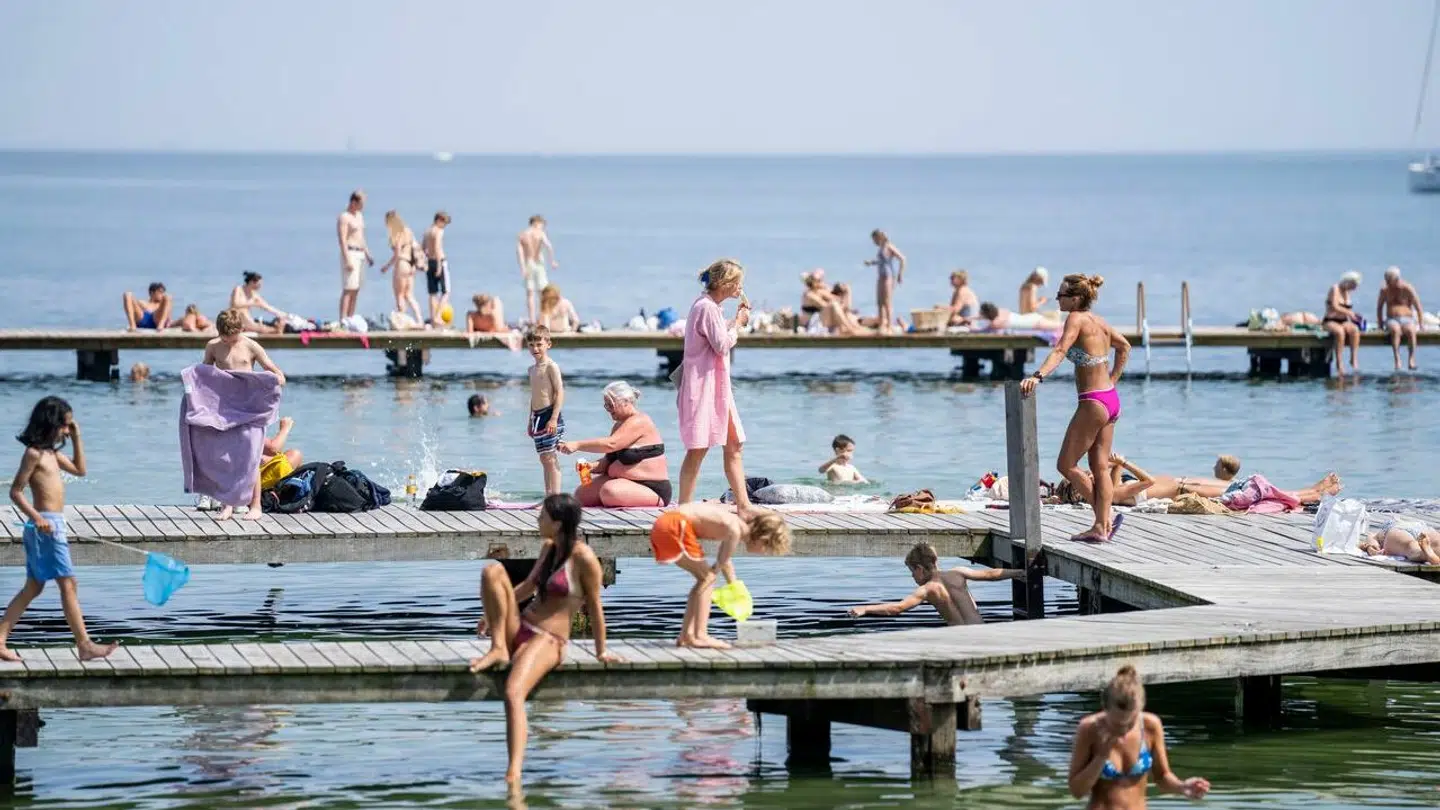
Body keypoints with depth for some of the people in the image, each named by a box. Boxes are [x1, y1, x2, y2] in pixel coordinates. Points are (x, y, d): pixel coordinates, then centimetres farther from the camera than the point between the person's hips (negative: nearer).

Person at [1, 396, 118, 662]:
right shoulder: (34, 454, -12)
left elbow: (79, 470, 26)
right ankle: (85, 645, -7)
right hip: (46, 525, -10)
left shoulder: (51, 453, 15)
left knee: (33, 587, 12)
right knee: (68, 584, -8)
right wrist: (36, 517, -25)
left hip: (53, 525, 10)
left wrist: (76, 438, 17)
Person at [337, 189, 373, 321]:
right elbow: (342, 240, -17)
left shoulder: (359, 216, 17)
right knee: (348, 290, -13)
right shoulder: (344, 217, -10)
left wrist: (368, 255, 21)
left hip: (360, 254, 9)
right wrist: (347, 260, -24)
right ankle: (343, 321, -15)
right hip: (350, 254, -9)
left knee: (356, 290, 8)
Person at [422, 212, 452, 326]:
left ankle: (433, 317, 8)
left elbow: (424, 248, 16)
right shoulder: (439, 231, -12)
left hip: (429, 262, 8)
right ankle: (437, 317, -13)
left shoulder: (427, 231, 13)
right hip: (440, 261, -8)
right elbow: (437, 248, -21)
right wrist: (439, 266, -22)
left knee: (433, 293, 11)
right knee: (446, 292, -2)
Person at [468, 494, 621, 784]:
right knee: (493, 571, -13)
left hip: (547, 641, -8)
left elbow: (595, 606, -7)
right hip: (519, 628, 8)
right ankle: (499, 648, -11)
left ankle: (514, 772, -44)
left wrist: (601, 651, 0)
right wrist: (494, 613, 24)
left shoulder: (584, 559, -13)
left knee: (513, 694, -34)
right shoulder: (548, 547, 12)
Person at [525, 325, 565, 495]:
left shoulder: (551, 366, -8)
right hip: (538, 416, 9)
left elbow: (560, 392, -15)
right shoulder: (533, 369, 18)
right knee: (544, 459, 9)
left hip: (550, 415, -9)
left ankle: (555, 496, -13)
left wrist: (554, 418, -21)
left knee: (549, 457, -12)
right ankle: (549, 496, 12)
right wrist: (531, 420, 22)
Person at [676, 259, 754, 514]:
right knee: (699, 448, -10)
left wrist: (736, 320, 13)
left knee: (734, 445, 10)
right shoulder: (707, 307, -15)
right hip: (703, 384, -11)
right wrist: (738, 323, -4)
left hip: (717, 386, 11)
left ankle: (743, 505, 14)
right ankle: (684, 508, -8)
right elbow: (722, 345, -18)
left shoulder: (711, 306, 16)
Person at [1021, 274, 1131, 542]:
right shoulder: (1099, 321, 12)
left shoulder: (1077, 319, -13)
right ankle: (1101, 527, 9)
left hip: (1093, 403, -9)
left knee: (1066, 465, 1)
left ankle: (1105, 521, 2)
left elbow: (1060, 351, -30)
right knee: (1100, 467, 11)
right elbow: (1124, 346, 27)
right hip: (1111, 399, 9)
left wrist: (1038, 376, -42)